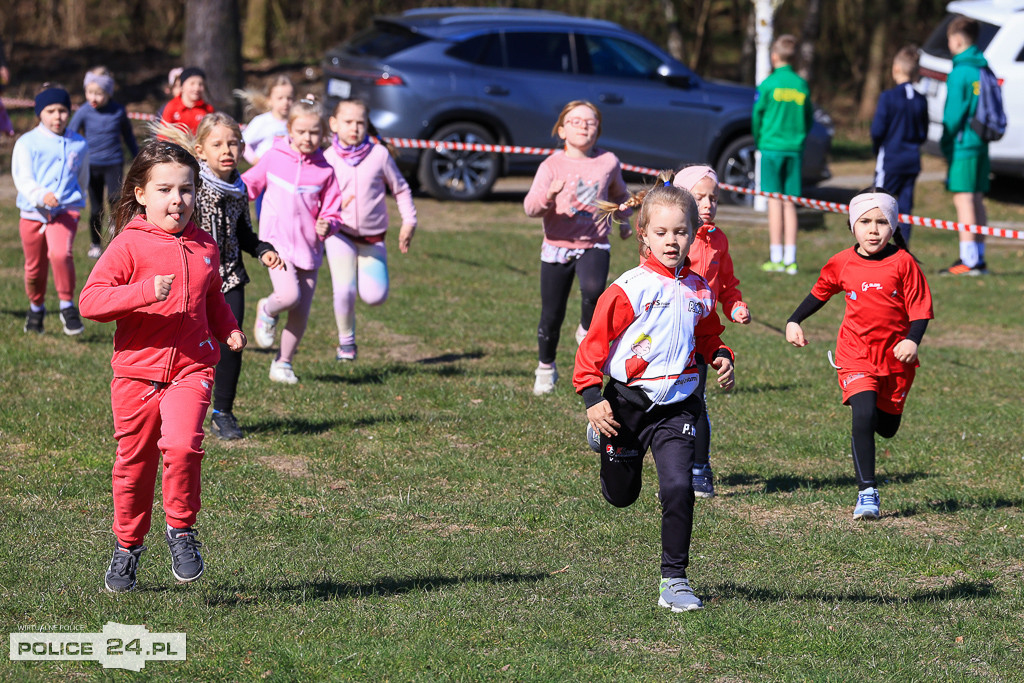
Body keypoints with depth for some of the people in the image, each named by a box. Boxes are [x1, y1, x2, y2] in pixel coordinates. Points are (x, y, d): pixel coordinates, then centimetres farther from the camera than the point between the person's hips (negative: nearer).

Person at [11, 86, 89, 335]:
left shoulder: (78, 144, 6)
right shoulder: (27, 143, -2)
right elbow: (23, 179, -12)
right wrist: (41, 196, -29)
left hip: (66, 210, -1)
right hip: (33, 212, 1)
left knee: (60, 253, -27)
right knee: (35, 267, 11)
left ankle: (67, 306, -12)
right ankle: (36, 308, 38)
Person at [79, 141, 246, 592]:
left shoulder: (203, 247, 8)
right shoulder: (128, 245, -7)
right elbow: (91, 300, -16)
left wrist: (228, 329, 9)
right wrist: (145, 293, -28)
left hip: (192, 368, 1)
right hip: (136, 371, -1)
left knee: (181, 445, -23)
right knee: (134, 462, 9)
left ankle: (181, 529, -1)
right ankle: (128, 546, 30)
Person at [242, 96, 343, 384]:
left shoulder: (325, 171, 1)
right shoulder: (273, 158, -1)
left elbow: (332, 213, 5)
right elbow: (249, 185, 13)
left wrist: (327, 226, -16)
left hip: (309, 247, 2)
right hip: (277, 241, -2)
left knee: (302, 313, 4)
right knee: (289, 295, -25)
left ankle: (283, 363, 23)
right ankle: (267, 312, 11)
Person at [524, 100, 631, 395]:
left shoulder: (608, 162, 2)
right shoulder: (552, 165, -6)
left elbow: (618, 193, 25)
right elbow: (530, 207, -18)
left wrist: (623, 219, 20)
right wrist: (548, 195, -35)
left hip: (594, 245, 0)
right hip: (557, 246, 0)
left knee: (593, 290, -32)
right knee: (551, 315, 7)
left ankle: (587, 331, 0)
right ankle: (545, 369, 31)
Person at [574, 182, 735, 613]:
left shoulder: (698, 291, 3)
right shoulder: (629, 290, -12)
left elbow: (706, 338, 22)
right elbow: (594, 343, -11)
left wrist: (721, 358, 2)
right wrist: (592, 399, -18)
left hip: (677, 406, 2)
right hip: (628, 402, -2)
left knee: (678, 487, -16)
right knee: (621, 496, 15)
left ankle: (674, 581, -6)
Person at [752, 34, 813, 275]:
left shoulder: (768, 84, -6)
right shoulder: (802, 85, 5)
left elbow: (757, 116, -2)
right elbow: (808, 119, 10)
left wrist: (758, 141, 13)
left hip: (772, 147, -4)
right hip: (795, 149, 4)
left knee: (775, 201, -2)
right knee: (790, 203, 7)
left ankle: (776, 258, -4)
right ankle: (790, 260, 5)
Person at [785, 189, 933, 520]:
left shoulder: (903, 263, -7)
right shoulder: (842, 264, -1)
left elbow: (921, 307, -6)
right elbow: (819, 293, 18)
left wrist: (913, 340, -21)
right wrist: (794, 321, 12)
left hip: (896, 358, 0)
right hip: (856, 356, 0)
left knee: (886, 428, 11)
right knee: (864, 418, -20)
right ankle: (867, 493, -14)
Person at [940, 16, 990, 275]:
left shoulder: (961, 71, -13)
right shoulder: (984, 68, 12)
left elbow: (955, 111, -16)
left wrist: (946, 140, -7)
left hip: (963, 144, -9)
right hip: (982, 142, 9)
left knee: (963, 199, -8)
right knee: (977, 199, 12)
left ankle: (969, 261, -12)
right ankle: (978, 259, 16)